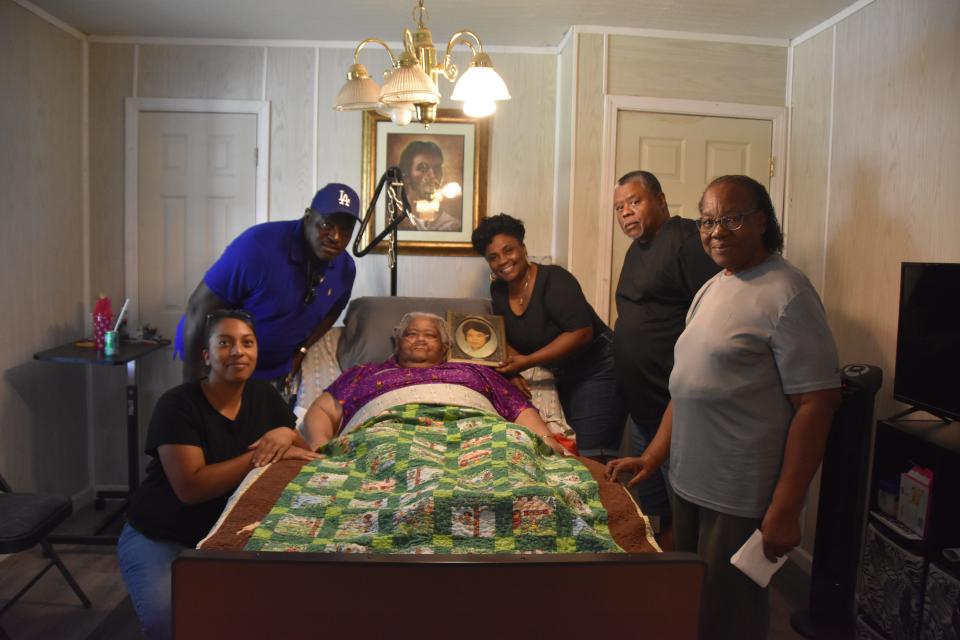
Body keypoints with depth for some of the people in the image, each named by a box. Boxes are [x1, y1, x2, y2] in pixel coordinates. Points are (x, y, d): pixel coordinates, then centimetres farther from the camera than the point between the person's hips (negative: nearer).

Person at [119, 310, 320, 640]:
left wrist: (286, 434, -23)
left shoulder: (264, 395, -2)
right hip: (159, 536, -4)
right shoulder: (178, 405, -18)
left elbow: (310, 451, -1)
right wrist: (261, 455, -28)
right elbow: (190, 488, -28)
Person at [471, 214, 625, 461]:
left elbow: (582, 332, -25)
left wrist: (528, 361, -25)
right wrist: (512, 368, -14)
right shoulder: (498, 290, 3)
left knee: (590, 461, -10)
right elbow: (504, 338, 7)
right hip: (558, 376, 7)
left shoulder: (554, 279, -18)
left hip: (596, 370, -6)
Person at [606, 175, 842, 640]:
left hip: (741, 498, -8)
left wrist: (784, 509, -19)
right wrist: (652, 456, 12)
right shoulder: (712, 287, 10)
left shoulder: (786, 294, -14)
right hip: (689, 482, 8)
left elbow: (816, 402, -18)